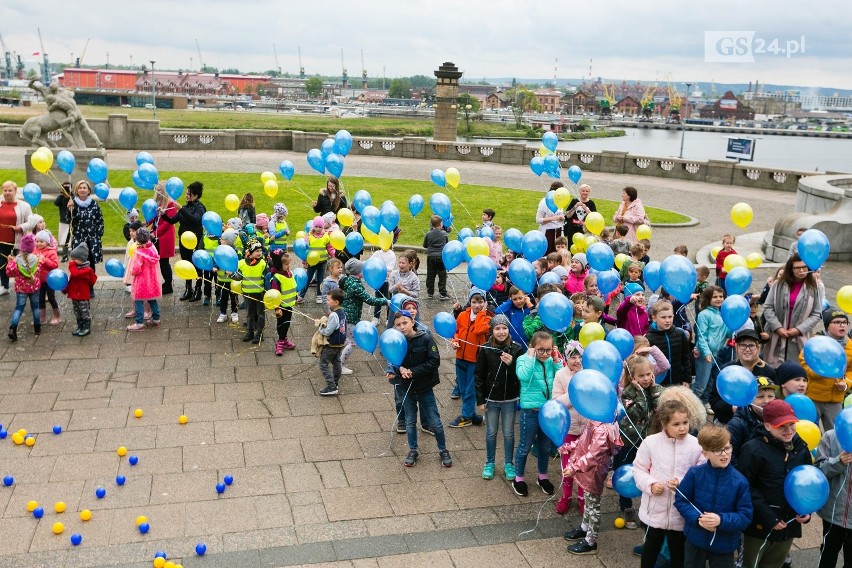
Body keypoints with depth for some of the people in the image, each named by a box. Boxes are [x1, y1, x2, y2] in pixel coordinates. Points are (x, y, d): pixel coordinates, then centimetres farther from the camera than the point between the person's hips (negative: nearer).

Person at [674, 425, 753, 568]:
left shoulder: (740, 481, -15)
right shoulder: (694, 473, -13)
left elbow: (746, 516, -13)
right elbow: (680, 501, -5)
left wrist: (721, 520, -28)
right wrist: (697, 518, -22)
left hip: (725, 545, -1)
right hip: (695, 540, 1)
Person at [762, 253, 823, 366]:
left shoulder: (814, 288, 1)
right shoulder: (779, 285, 4)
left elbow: (816, 314, -1)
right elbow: (768, 308, 1)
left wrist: (799, 329, -11)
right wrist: (778, 327, -9)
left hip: (799, 338, -1)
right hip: (776, 336, 1)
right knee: (773, 367, 5)